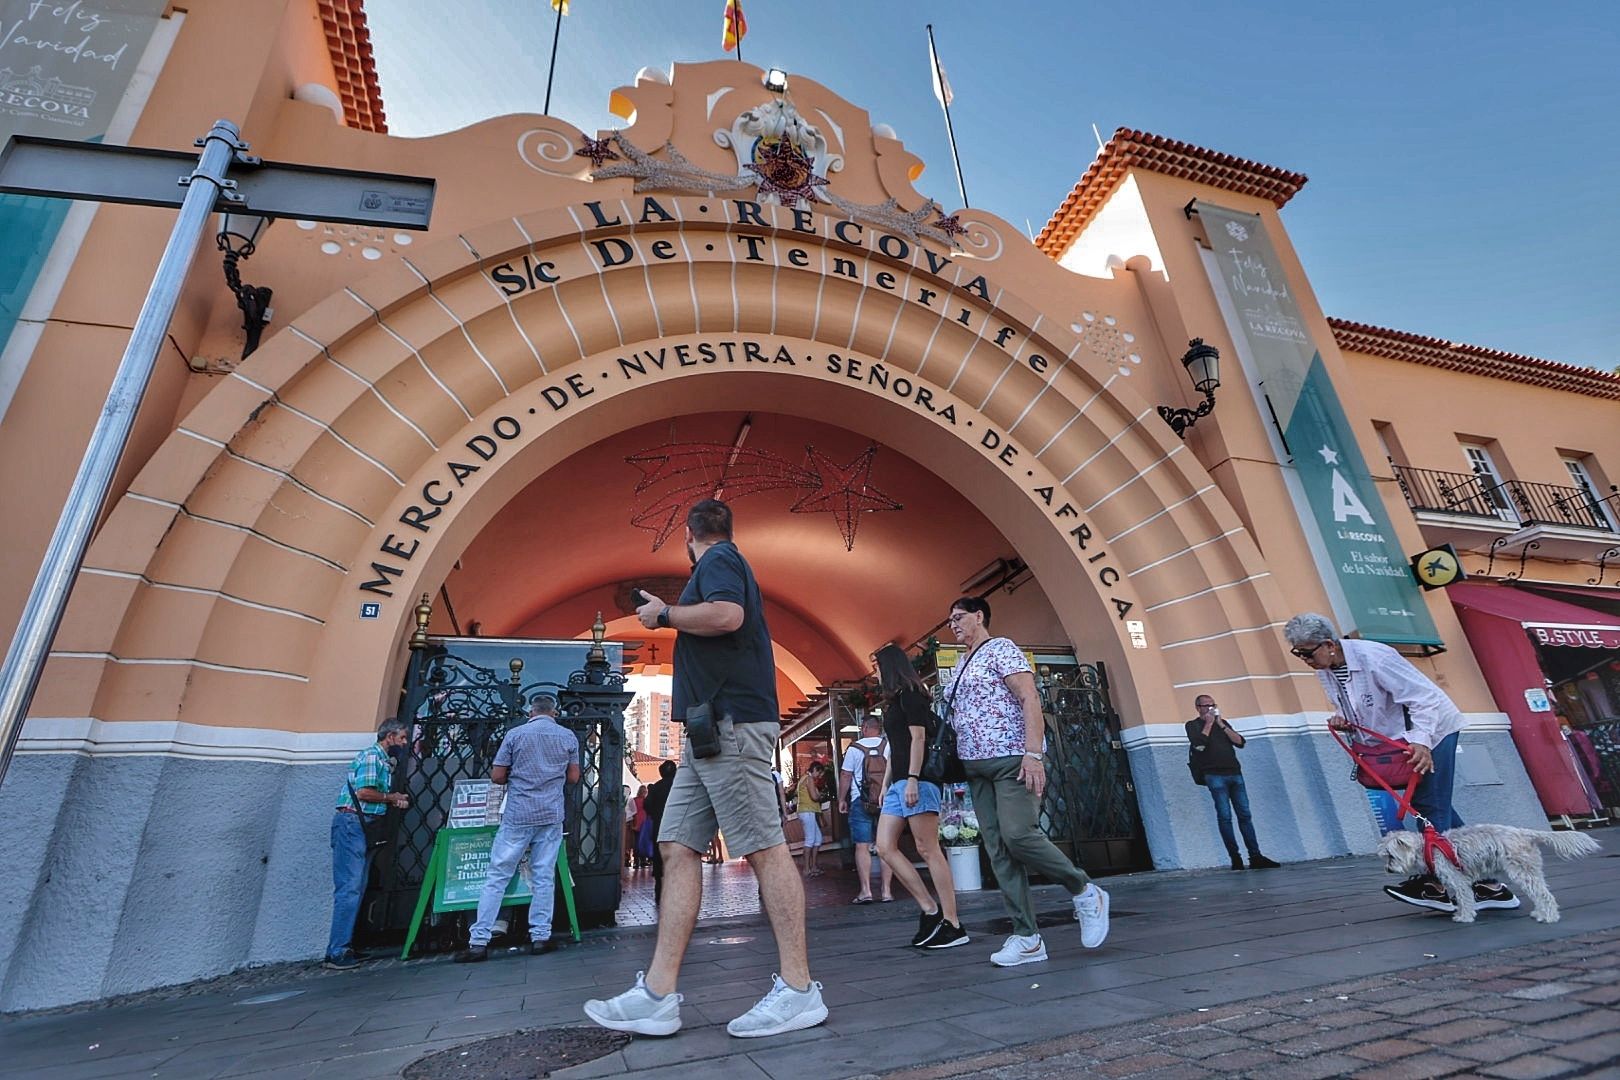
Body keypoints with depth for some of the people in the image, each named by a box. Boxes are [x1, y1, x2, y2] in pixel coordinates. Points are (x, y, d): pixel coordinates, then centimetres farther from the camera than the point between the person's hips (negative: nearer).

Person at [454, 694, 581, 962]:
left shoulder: (515, 735, -1)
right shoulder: (568, 737, 3)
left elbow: (497, 776, 0)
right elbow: (573, 777, 6)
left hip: (517, 816, -1)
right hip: (551, 815, 1)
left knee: (497, 877, 6)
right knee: (543, 878, 7)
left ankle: (479, 942, 7)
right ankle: (540, 938, 12)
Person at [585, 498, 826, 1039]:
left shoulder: (718, 560, -3)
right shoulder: (727, 563, 26)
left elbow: (727, 615, -24)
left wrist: (664, 614, -10)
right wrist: (671, 617, 33)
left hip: (731, 724, -10)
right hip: (712, 731, 10)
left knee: (765, 849, -7)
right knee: (678, 848, 6)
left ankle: (799, 990, 1)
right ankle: (658, 994, 9)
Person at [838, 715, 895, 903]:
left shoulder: (854, 748, -4)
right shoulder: (888, 745, 0)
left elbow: (845, 776, -1)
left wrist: (841, 799, 7)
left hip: (860, 803, -3)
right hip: (887, 801, 3)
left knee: (862, 846, 1)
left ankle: (866, 890, -3)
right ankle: (887, 890, 7)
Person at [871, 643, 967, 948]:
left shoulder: (909, 693, -5)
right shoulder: (894, 701, 22)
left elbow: (918, 737, -14)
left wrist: (913, 779, -21)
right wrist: (886, 784, 21)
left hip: (916, 779, -10)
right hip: (899, 783, 10)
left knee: (928, 849, -7)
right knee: (885, 847, 2)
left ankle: (953, 924, 0)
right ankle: (930, 909, 7)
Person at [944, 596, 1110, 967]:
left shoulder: (1001, 649, -4)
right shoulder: (959, 667, 19)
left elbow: (1030, 699, -14)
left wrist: (1033, 753, -23)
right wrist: (961, 766, 14)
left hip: (1012, 759, -8)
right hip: (977, 767, 8)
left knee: (1018, 834, -17)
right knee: (998, 852, 3)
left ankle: (1086, 893, 7)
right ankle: (1027, 938, 8)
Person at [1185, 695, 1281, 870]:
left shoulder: (1222, 723, 21)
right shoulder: (1193, 725, 8)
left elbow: (1240, 742, 10)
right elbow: (1199, 743, -11)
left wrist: (1221, 725, 2)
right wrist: (1209, 723, -2)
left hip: (1235, 773, 5)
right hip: (1215, 775, -4)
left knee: (1245, 815, 1)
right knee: (1224, 816, -7)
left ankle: (1255, 857, 3)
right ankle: (1235, 858, -4)